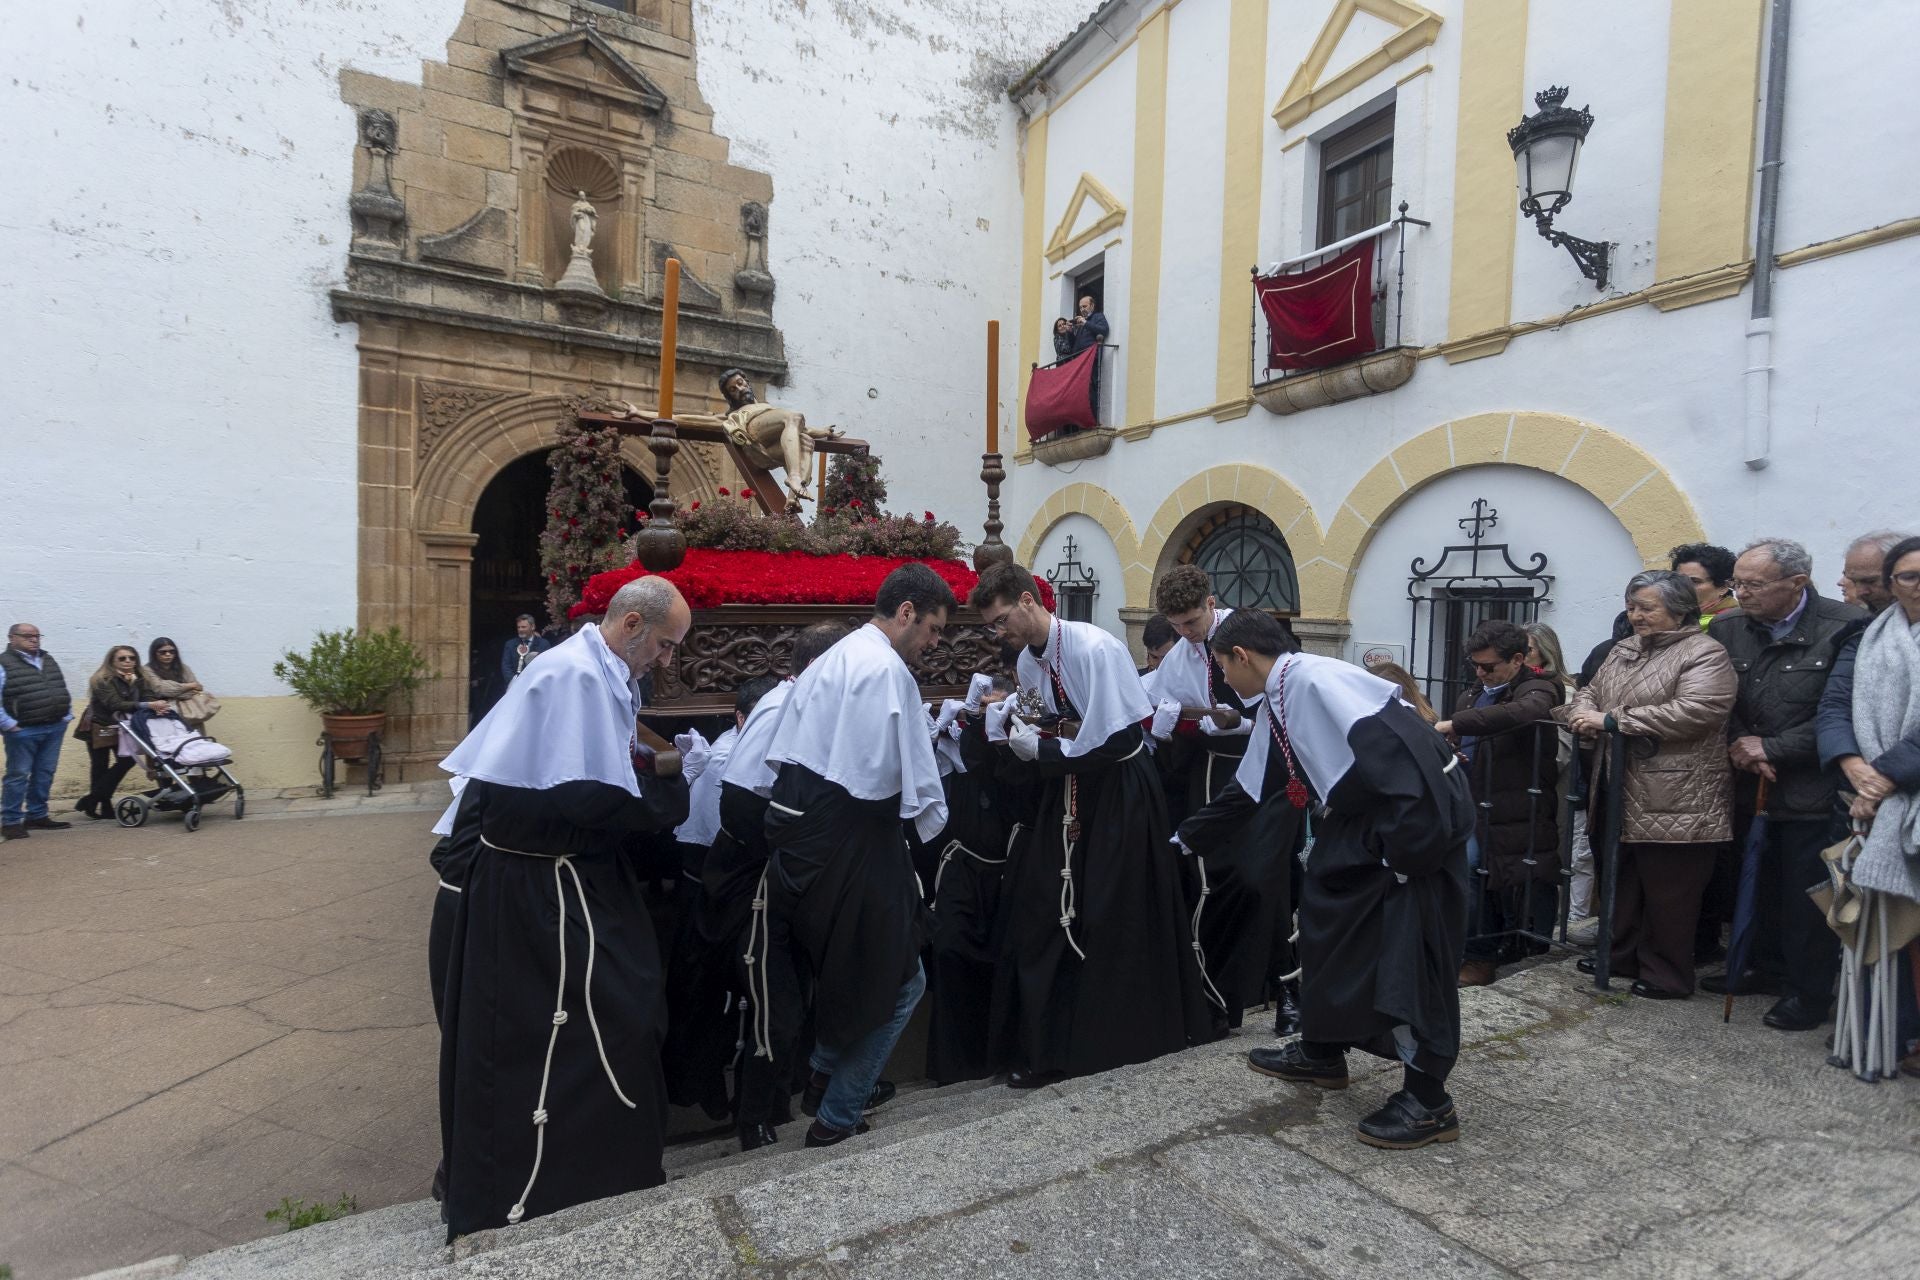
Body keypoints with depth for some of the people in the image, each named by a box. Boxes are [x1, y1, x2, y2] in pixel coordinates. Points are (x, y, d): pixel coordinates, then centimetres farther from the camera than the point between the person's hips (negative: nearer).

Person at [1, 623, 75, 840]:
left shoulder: (49, 661, 15)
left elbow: (63, 690, 21)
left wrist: (67, 715, 10)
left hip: (55, 728, 6)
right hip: (23, 731, -6)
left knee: (45, 774, 11)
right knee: (18, 776, -1)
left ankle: (37, 816, 21)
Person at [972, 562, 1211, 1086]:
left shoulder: (1094, 648, -22)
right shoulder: (1027, 661, 2)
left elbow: (1122, 737, -24)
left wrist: (1042, 751, -21)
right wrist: (1009, 729, -11)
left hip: (1120, 792, -7)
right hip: (1067, 793, 7)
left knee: (1113, 919, 4)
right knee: (1041, 914, 4)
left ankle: (1117, 1035, 23)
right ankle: (1044, 1045, 19)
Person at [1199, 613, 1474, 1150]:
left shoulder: (1317, 681, -21)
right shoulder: (1276, 704, 9)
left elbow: (1391, 754, -28)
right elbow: (1248, 789, 17)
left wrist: (1406, 850, -25)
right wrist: (1187, 839, 23)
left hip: (1421, 815, -10)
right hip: (1359, 815, 10)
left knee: (1412, 947, -5)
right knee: (1325, 914, 14)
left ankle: (1428, 1102, 10)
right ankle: (1321, 1053, 30)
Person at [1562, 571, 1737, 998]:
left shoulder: (1705, 655, -9)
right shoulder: (1624, 650, 15)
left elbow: (1693, 711, -23)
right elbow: (1590, 691, 17)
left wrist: (1612, 720, -21)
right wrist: (1583, 712, -8)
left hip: (1676, 801, -7)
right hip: (1622, 795, 8)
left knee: (1667, 895, 4)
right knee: (1621, 881, 18)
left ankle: (1667, 975, 18)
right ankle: (1622, 955, 32)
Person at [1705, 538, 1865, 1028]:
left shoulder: (1844, 629, -13)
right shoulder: (1727, 629, 2)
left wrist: (1771, 748, -16)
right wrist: (1736, 744, -7)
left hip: (1811, 794, -5)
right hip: (1750, 787, 5)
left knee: (1807, 896, 5)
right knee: (1757, 885, 17)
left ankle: (1810, 992, 21)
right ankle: (1765, 966, 34)